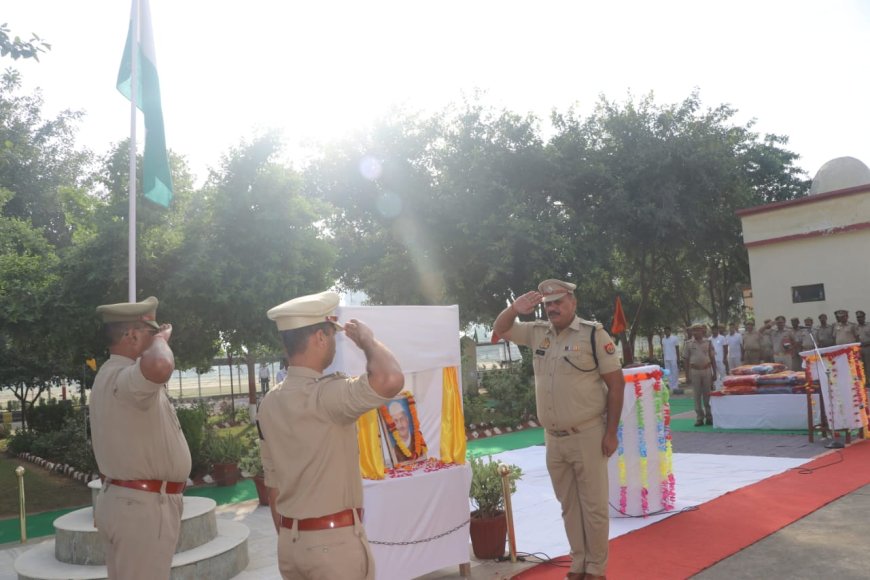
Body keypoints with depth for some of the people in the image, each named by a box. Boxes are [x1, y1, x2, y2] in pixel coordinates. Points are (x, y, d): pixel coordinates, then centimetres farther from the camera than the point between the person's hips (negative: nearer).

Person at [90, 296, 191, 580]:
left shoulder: (110, 374, 12)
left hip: (122, 500, 11)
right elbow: (160, 367, -44)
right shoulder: (124, 378, -22)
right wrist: (161, 339, -27)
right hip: (142, 506, -11)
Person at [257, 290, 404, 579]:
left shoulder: (268, 404, 4)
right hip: (334, 541, -7)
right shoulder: (326, 394, -20)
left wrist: (288, 539, 20)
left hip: (290, 543, 7)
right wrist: (367, 339, -17)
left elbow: (273, 485, 10)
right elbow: (390, 380, -36)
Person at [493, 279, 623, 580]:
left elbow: (616, 383, -7)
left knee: (593, 505, 3)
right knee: (569, 505, 14)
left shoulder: (593, 334, -8)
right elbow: (500, 329, 16)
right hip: (553, 438, 5)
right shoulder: (538, 332, 6)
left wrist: (611, 433, -10)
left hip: (587, 436, -5)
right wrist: (515, 308, -6)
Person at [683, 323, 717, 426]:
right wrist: (687, 375, 1)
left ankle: (709, 417, 15)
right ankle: (699, 418, 9)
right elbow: (686, 360, 4)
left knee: (707, 395, 6)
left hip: (707, 370, 0)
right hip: (694, 371, 0)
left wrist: (714, 373, 3)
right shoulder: (689, 344, 2)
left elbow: (712, 358, 7)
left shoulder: (708, 342, 4)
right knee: (697, 396, 2)